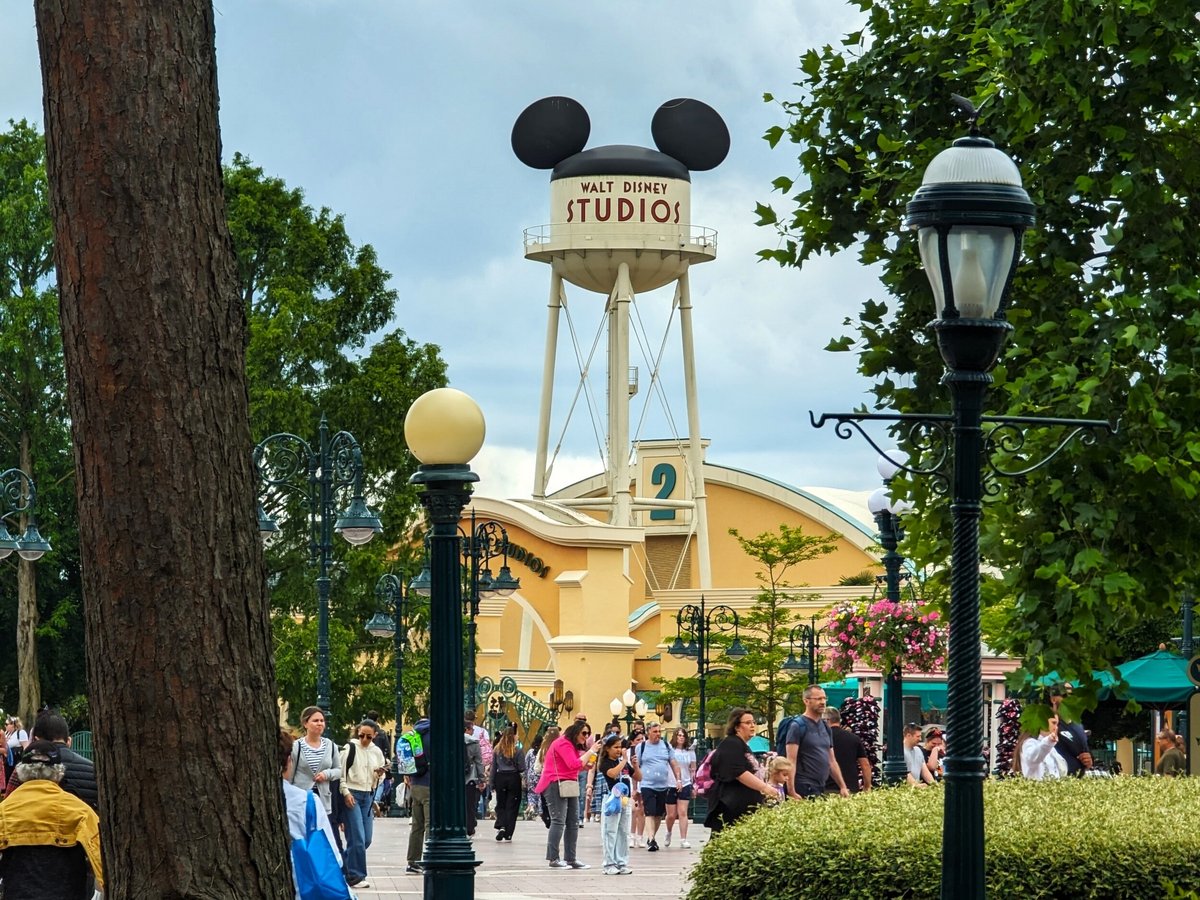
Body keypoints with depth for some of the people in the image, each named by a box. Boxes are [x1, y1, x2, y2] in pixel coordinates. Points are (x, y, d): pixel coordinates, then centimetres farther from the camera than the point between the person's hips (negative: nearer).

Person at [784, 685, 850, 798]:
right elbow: (791, 761, -12)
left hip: (822, 789, 7)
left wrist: (843, 787, 16)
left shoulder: (826, 728, 17)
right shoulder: (798, 726, -5)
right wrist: (792, 792, -19)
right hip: (805, 789, -7)